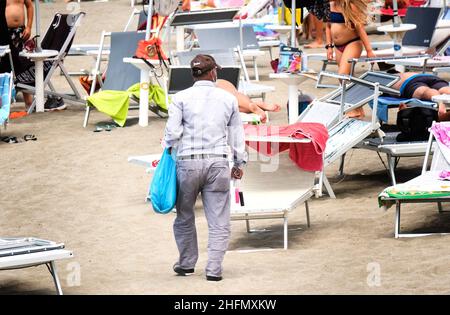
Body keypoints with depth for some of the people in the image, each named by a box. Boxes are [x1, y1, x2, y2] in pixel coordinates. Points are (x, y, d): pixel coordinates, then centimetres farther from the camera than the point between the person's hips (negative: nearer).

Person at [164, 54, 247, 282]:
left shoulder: (181, 98, 0)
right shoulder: (228, 99, 7)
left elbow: (172, 132, -7)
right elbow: (236, 135, 13)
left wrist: (167, 155, 11)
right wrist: (239, 163, 24)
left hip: (188, 162, -1)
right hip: (217, 163, 1)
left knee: (184, 217, 16)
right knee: (219, 221, 3)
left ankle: (186, 263, 25)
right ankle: (214, 269, -2)